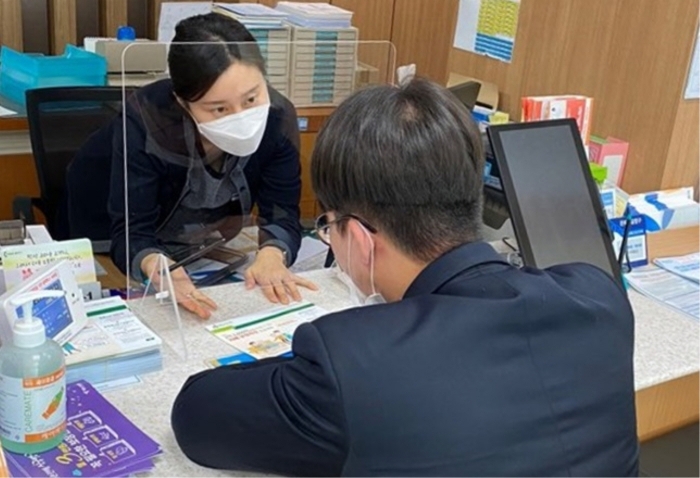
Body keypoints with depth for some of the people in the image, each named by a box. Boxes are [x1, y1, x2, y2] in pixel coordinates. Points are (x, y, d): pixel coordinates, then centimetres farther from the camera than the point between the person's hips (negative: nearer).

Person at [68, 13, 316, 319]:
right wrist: (157, 268, -57)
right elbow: (131, 231, -34)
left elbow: (282, 213, -23)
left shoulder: (278, 116, -25)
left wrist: (271, 254, -46)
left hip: (206, 247, 4)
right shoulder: (145, 120, -34)